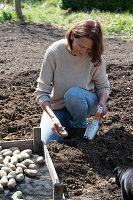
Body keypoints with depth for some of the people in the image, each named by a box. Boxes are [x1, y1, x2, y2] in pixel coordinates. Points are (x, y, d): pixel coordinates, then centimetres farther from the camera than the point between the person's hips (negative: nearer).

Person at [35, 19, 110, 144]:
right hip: (56, 107, 0)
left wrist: (102, 102, -24)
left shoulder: (95, 57, -16)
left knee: (74, 93, -35)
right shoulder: (54, 52, -22)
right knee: (45, 143, -19)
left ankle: (80, 127, -6)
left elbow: (103, 86, 0)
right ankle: (67, 124, 12)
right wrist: (53, 117, -35)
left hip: (84, 102, 0)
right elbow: (41, 92, -20)